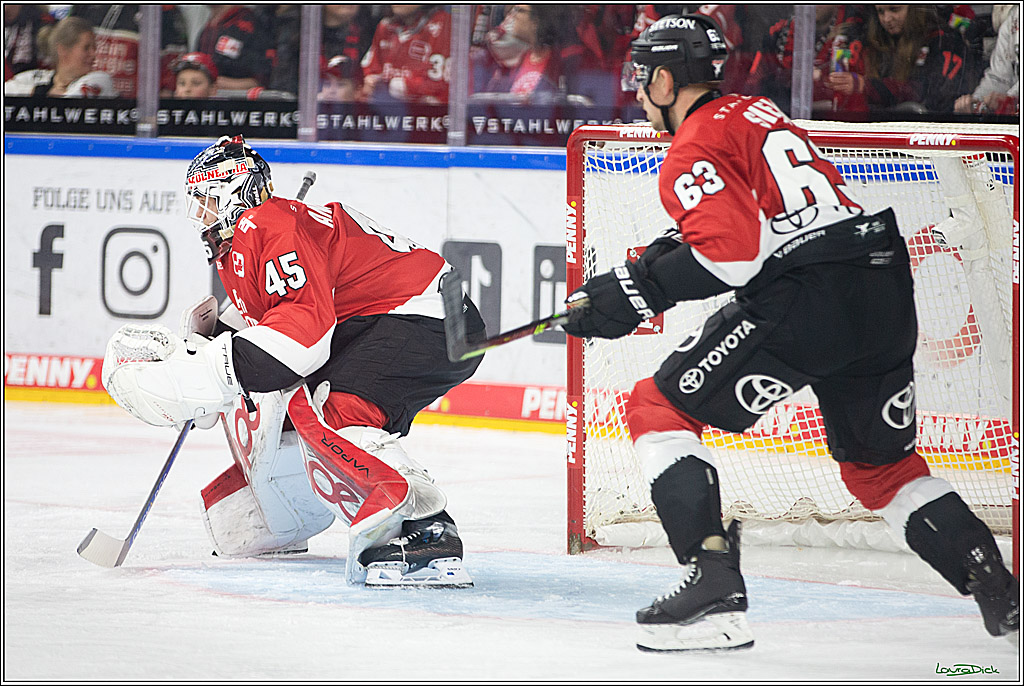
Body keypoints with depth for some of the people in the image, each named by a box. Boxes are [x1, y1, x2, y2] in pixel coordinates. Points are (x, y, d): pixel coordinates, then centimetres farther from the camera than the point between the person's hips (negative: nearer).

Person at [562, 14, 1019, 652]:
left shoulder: (693, 149, -3)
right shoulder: (758, 111, 25)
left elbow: (733, 253, -16)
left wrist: (640, 288, -8)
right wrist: (673, 250, 27)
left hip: (805, 299, -9)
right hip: (888, 288, 9)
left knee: (659, 409, 1)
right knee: (881, 463, 25)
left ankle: (715, 589, -11)